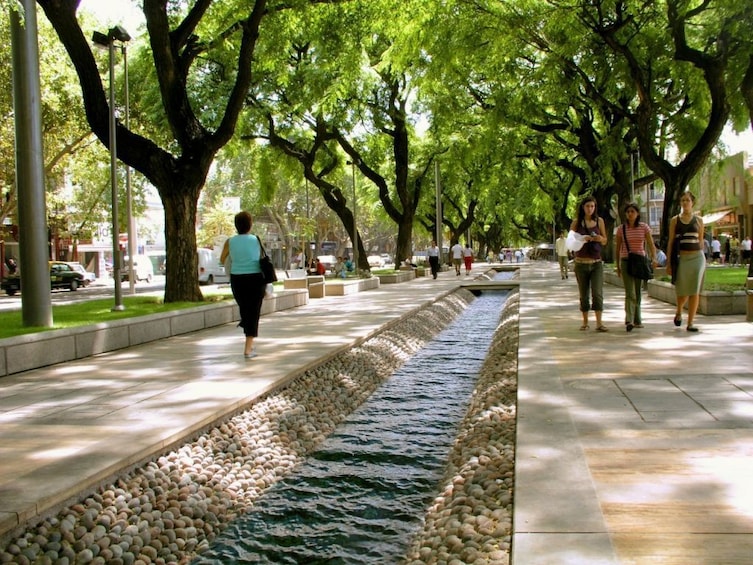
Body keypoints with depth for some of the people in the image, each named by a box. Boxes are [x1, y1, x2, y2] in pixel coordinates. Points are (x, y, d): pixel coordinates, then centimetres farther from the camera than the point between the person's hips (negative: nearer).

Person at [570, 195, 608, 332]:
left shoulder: (599, 221, 7)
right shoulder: (576, 222, 3)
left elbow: (605, 241, 13)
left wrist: (600, 239, -11)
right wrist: (582, 239, -19)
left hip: (596, 263, 0)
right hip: (581, 263, 0)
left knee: (597, 292, -10)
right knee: (583, 294, 6)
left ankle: (599, 323, -9)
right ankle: (585, 321, 17)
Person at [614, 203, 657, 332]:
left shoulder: (644, 228, 2)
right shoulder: (621, 229, 2)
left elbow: (651, 245, -3)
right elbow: (618, 248, 8)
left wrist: (654, 258, -19)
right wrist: (618, 266, 9)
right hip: (626, 262, -1)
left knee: (638, 292, 9)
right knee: (630, 292, -14)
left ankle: (636, 320, 20)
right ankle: (629, 321, -22)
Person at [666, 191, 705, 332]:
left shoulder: (698, 220, 8)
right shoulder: (675, 220, 6)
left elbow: (701, 241, 14)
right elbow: (671, 242, 5)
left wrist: (702, 260, 15)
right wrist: (669, 263, 0)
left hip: (696, 257, 1)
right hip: (681, 258, -1)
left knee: (694, 291, -4)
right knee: (682, 291, 1)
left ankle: (690, 323, 2)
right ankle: (679, 312, 33)